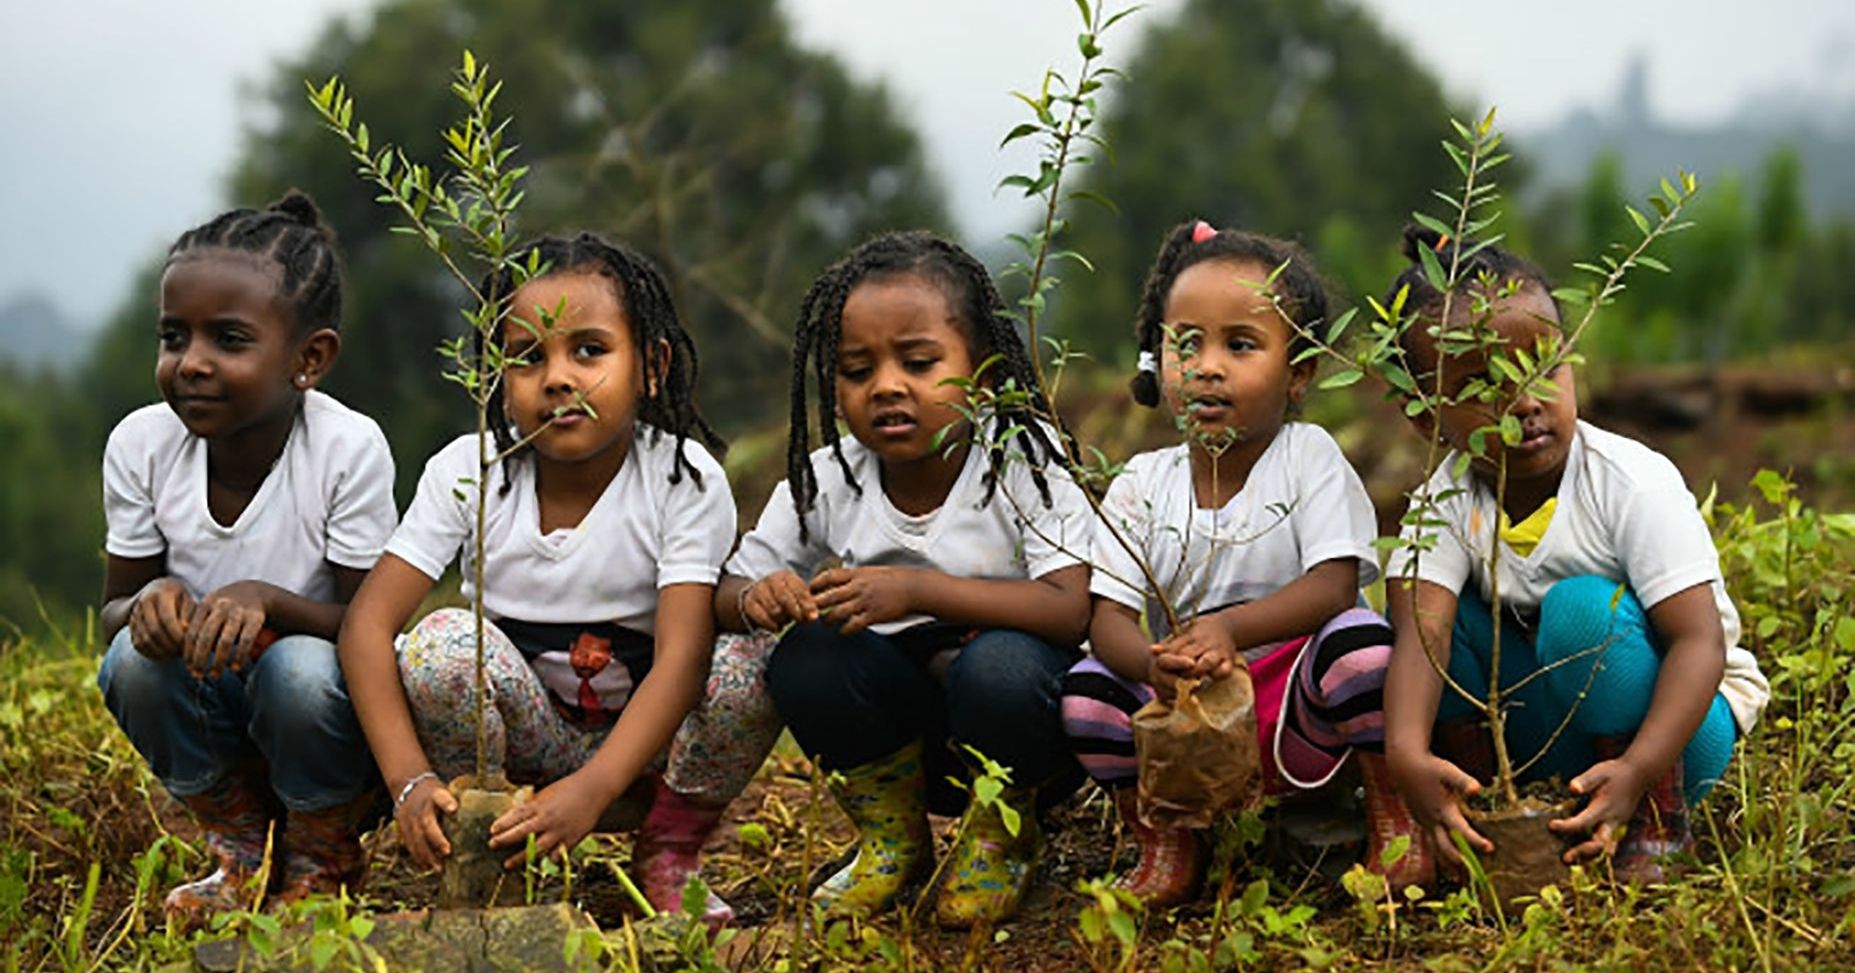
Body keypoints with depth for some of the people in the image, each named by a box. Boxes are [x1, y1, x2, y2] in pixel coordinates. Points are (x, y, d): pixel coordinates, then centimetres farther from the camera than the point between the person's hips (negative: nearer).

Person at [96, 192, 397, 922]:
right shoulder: (141, 444, -11)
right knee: (138, 656, -27)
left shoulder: (348, 449, -21)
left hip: (324, 712, -3)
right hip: (209, 715, 3)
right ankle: (241, 850, 1)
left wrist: (267, 601, -37)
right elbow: (113, 608, -3)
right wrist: (149, 602, -28)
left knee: (302, 669, -35)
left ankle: (322, 862, -2)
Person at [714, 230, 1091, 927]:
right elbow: (728, 595, 2)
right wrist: (757, 598, -24)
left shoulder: (1022, 461, -14)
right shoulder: (824, 483, -3)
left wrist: (918, 590, -37)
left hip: (1023, 726, -3)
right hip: (902, 725, 3)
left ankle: (1003, 836, -2)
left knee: (998, 665, -36)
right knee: (805, 655, -24)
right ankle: (890, 838, 3)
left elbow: (1070, 610, -26)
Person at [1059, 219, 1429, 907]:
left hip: (1300, 718, -2)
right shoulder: (1143, 484, 2)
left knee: (1363, 641, -32)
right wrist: (1155, 664, -32)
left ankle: (1393, 820, -9)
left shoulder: (1308, 457, -3)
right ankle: (1167, 845, 0)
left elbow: (1334, 587, -16)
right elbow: (1109, 618, -6)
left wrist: (1231, 627, -34)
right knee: (1087, 690, -23)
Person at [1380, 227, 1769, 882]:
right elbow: (1420, 632, -27)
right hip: (1540, 739, 4)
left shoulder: (1633, 484, -21)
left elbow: (1699, 642, -27)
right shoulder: (1447, 502, -10)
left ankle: (1655, 830, -16)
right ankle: (1480, 815, -6)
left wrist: (1636, 771, -43)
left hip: (1681, 726, -4)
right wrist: (1407, 755, -48)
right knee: (1418, 602, -13)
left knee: (1583, 608, -31)